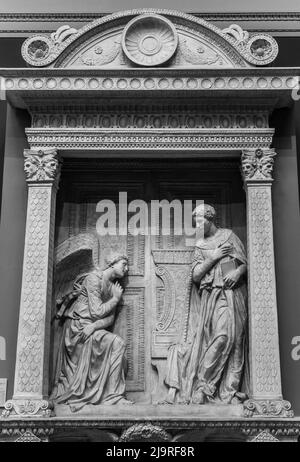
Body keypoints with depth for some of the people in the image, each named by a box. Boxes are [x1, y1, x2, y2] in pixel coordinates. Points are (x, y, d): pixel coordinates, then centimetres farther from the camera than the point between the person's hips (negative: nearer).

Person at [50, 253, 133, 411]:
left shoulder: (113, 287, 13)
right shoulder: (94, 278, -9)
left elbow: (110, 319, 4)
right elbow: (96, 312, -16)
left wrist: (94, 326, -16)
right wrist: (116, 298, -5)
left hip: (91, 328, 8)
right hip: (77, 326, -8)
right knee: (116, 343, -21)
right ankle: (112, 396, -17)